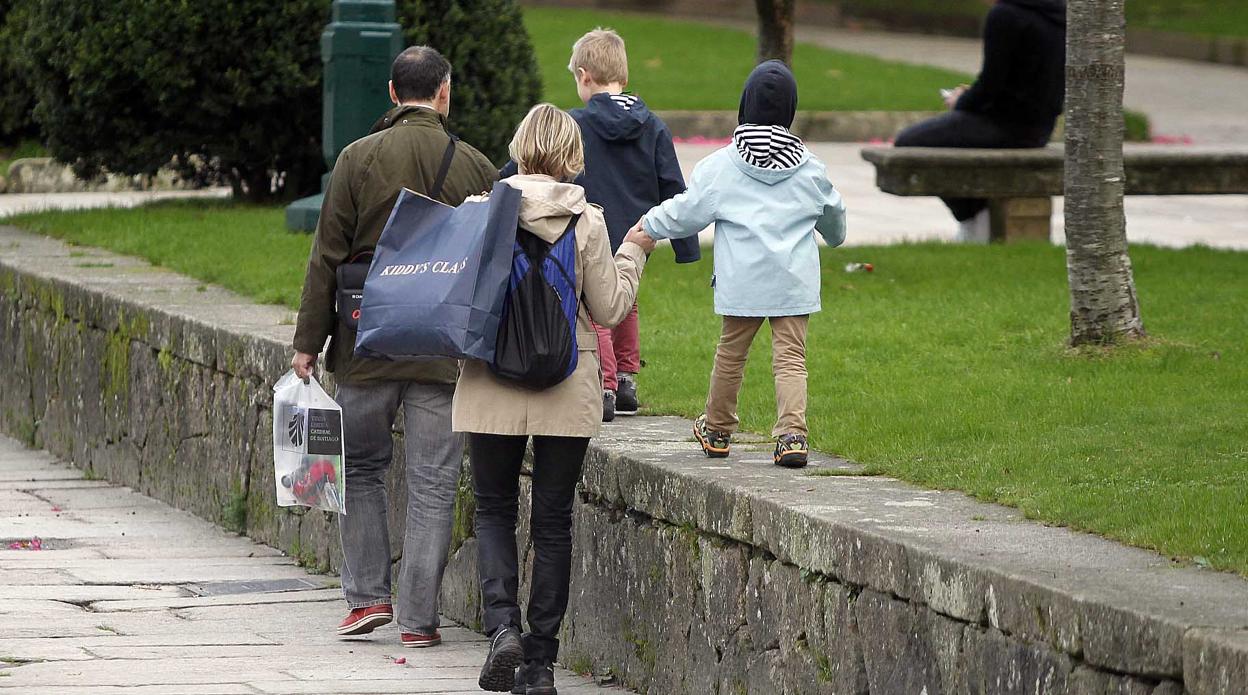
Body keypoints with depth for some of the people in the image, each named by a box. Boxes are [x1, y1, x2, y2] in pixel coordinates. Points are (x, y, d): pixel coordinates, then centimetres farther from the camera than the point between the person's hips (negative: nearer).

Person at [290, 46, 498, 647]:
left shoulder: (359, 159, -5)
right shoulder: (476, 167, -1)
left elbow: (327, 257, -4)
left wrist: (308, 342, 1)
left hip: (367, 347, 0)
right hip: (447, 350, 0)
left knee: (361, 467, 17)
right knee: (432, 486, 4)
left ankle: (367, 595, 12)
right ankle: (418, 617, 4)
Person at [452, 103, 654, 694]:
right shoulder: (587, 223, -7)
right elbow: (608, 310, 1)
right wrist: (633, 253, 15)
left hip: (491, 386, 0)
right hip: (567, 390, 0)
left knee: (494, 511, 13)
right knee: (552, 522, 8)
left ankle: (501, 623, -10)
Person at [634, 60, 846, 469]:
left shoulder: (722, 164, -5)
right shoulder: (809, 168, 4)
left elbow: (687, 212, 1)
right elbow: (833, 213, 21)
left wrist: (649, 225, 20)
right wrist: (835, 236, 44)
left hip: (743, 281, -1)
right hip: (795, 281, 1)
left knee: (731, 352, 15)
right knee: (790, 357, -2)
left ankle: (717, 430, 31)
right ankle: (792, 432, -18)